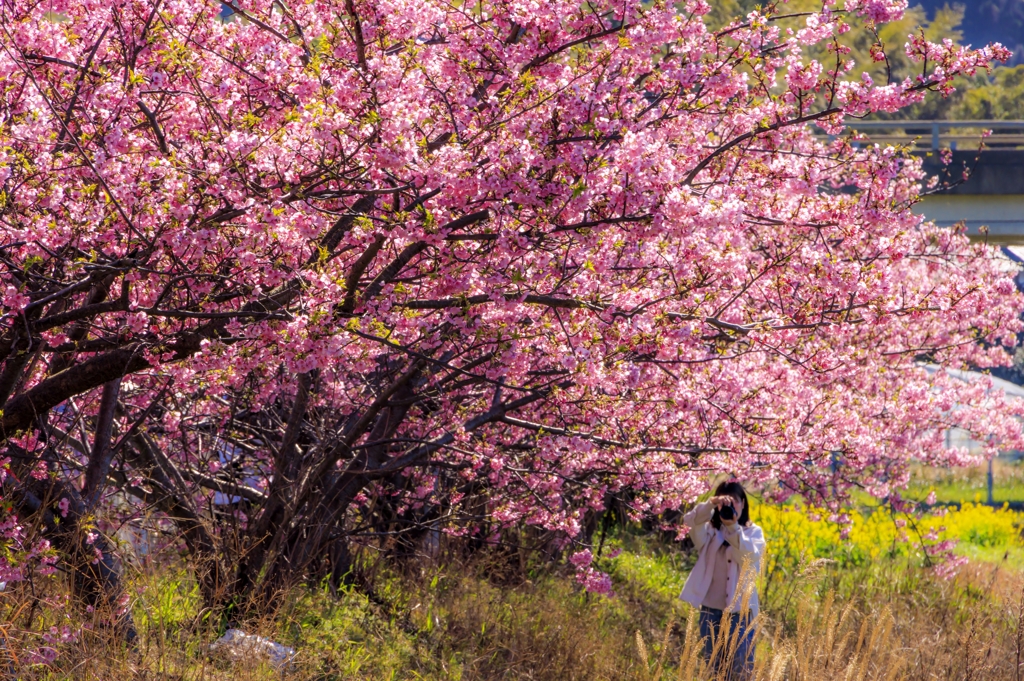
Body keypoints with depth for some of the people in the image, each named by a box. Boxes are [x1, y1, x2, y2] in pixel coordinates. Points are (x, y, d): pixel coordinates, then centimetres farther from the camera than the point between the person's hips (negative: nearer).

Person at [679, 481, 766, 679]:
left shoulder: (754, 532, 4)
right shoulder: (709, 531, 6)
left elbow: (750, 557, -15)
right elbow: (690, 521, -15)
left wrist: (733, 528, -27)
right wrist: (711, 503, -32)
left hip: (741, 611, -2)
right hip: (711, 610, 2)